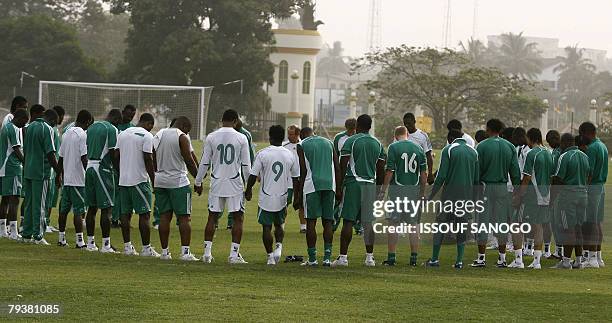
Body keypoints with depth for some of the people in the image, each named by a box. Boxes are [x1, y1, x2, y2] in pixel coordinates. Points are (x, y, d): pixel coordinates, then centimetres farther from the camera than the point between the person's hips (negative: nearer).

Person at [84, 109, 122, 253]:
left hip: (89, 167, 7)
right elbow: (113, 154, -13)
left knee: (91, 207, 11)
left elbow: (87, 151, 16)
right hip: (103, 169, -7)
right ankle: (106, 244, -6)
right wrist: (120, 171, -4)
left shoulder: (91, 127, 14)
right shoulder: (112, 129, -9)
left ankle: (90, 242, 14)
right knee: (106, 209, -4)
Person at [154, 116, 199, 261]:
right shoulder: (182, 137, -10)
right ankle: (185, 252, -10)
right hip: (178, 181, -6)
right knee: (184, 217, -3)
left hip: (160, 181, 6)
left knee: (164, 216, 8)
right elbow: (189, 161, -11)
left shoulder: (158, 135, 11)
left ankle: (164, 251, 8)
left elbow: (153, 159, 15)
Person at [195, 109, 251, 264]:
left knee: (212, 217, 9)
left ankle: (207, 252, 7)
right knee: (238, 218, 4)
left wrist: (198, 182, 13)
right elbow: (246, 165, -2)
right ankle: (234, 254, -1)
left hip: (216, 183, 2)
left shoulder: (211, 137, -1)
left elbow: (204, 163, 3)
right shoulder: (241, 138, -4)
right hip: (235, 184, -2)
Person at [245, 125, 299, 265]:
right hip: (282, 198, 3)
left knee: (266, 227, 6)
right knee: (279, 225, 20)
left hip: (266, 198, -3)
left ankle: (270, 256, 4)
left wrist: (248, 190, 9)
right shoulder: (290, 155, 0)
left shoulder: (262, 154, -10)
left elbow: (253, 176, -7)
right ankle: (279, 246, -4)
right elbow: (296, 178, 7)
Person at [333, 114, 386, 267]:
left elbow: (342, 167, -7)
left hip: (353, 183, -4)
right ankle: (370, 257, 8)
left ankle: (343, 257, -4)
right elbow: (380, 170, 12)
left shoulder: (351, 141, -4)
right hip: (370, 185, 4)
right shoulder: (377, 144, 11)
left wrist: (339, 188, -4)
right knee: (368, 222, 8)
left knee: (348, 221, -3)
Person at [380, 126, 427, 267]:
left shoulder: (393, 147, -4)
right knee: (413, 224, 8)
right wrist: (422, 193, 15)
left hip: (397, 188, -3)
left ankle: (391, 257, -1)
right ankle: (414, 257, 6)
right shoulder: (418, 149, 7)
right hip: (414, 189, 3)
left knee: (393, 223, 1)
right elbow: (424, 174, 6)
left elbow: (390, 171, -9)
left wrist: (383, 191, -4)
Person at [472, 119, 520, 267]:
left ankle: (481, 257, 0)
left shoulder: (482, 146, -7)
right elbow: (515, 172, 4)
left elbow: (477, 170, -7)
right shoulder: (509, 147, 3)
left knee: (483, 222, 2)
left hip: (485, 187, -3)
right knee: (502, 222, 8)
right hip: (503, 188, 3)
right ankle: (502, 258, 9)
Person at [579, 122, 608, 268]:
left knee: (590, 223, -6)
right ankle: (598, 257, 18)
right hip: (601, 186, 10)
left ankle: (592, 258, -6)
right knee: (597, 222, 14)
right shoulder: (603, 146, 14)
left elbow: (589, 172, -20)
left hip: (592, 186, -10)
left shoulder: (592, 148, -16)